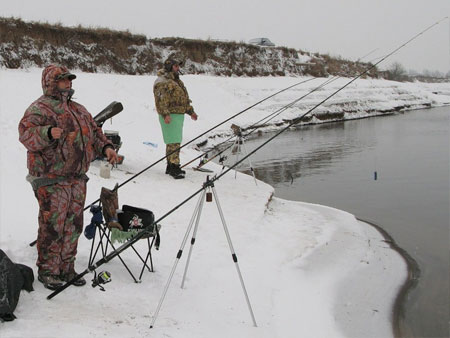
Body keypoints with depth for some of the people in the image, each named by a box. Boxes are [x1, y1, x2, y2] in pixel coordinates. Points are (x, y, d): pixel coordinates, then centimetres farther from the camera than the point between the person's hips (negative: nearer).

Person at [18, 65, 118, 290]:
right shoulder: (39, 109, -6)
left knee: (73, 225, 12)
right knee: (52, 226, -5)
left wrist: (106, 147, 8)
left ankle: (66, 268, 25)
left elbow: (94, 132, 26)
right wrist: (48, 133, -38)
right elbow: (26, 134, -19)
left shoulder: (79, 109, 20)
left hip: (77, 178, 8)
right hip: (51, 181, -7)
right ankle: (47, 271, 10)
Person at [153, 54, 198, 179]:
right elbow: (161, 100, -20)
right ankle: (174, 167, -13)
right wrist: (165, 114, -29)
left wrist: (190, 111, 25)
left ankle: (171, 167, 22)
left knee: (174, 141, 14)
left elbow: (184, 98, 29)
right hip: (170, 116, -10)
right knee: (173, 142, -13)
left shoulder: (177, 80, 22)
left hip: (179, 115, 10)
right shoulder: (162, 81, -11)